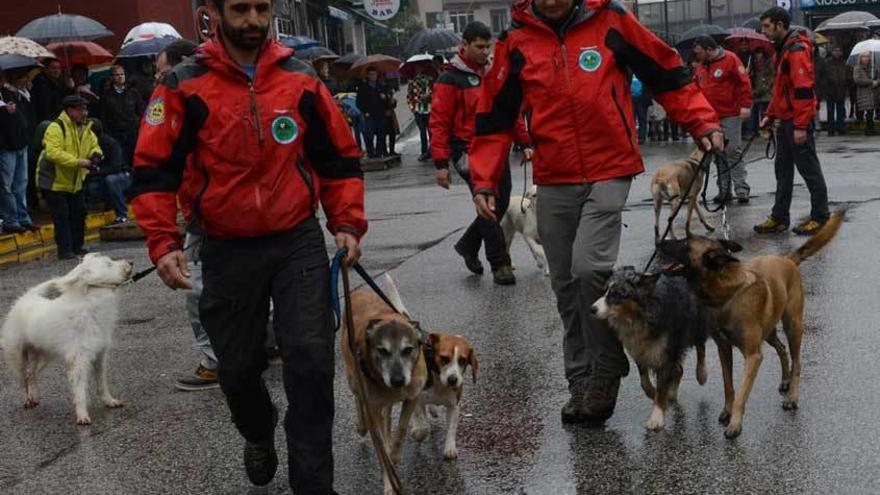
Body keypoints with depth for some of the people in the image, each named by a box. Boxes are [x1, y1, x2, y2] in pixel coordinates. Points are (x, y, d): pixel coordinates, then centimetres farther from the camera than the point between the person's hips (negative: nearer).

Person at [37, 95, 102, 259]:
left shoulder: (86, 128, 7)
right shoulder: (56, 127, -20)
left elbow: (94, 145, 16)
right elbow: (53, 153, -31)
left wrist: (95, 154, -10)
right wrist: (78, 161, -35)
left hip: (75, 181, 8)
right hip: (54, 181, -8)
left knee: (79, 212, 12)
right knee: (61, 216, -9)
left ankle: (77, 246, 25)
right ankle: (64, 250, -3)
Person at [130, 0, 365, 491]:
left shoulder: (302, 80, 1)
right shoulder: (185, 86, -5)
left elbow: (340, 157, 9)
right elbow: (154, 169, -3)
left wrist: (347, 223, 1)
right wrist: (163, 243, -12)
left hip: (299, 242, 0)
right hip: (228, 252, 0)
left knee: (310, 360, -10)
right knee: (239, 367, 13)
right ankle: (259, 436, 46)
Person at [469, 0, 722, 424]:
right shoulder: (516, 43, 2)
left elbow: (667, 75, 4)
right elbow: (495, 117, 7)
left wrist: (704, 123, -3)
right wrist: (483, 180, 1)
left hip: (609, 172, -3)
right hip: (553, 182, 3)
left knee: (589, 266, -18)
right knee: (565, 284, 8)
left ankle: (606, 370, 2)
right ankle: (582, 382, 22)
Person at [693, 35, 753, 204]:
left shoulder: (730, 59, -6)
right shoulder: (701, 66, 14)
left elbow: (744, 82, -10)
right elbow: (697, 89, 21)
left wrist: (745, 105, -16)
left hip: (730, 116, -6)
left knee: (733, 151, -8)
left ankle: (741, 189, -5)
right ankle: (724, 190, 12)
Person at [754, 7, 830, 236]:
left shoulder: (797, 49, -15)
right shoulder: (783, 49, 16)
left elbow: (803, 90, -21)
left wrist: (800, 126, -23)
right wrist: (770, 115, 19)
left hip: (798, 121, -10)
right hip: (785, 120, 10)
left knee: (809, 169, -2)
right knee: (783, 170, 12)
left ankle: (820, 217, 7)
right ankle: (779, 218, 17)